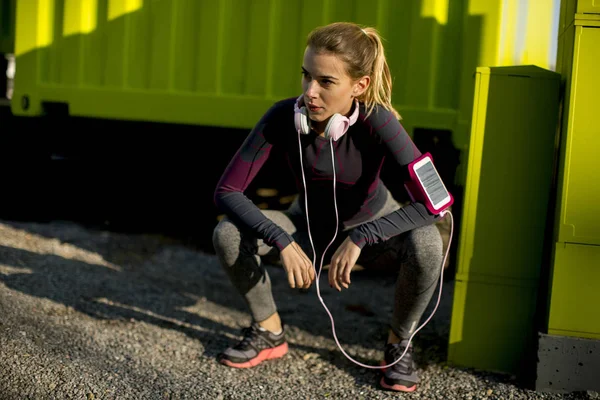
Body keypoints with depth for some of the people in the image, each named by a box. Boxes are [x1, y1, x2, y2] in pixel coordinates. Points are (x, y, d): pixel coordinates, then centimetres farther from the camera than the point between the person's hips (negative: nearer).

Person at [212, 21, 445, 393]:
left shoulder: (376, 121, -32)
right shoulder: (283, 116, -27)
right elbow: (227, 191, -24)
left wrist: (358, 239, -41)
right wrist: (283, 242, -36)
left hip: (373, 227, -2)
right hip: (310, 227, 2)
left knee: (426, 245, -34)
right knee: (227, 235, -22)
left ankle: (399, 344, -5)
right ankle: (270, 331, 3)